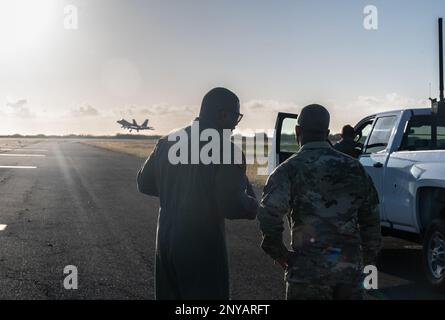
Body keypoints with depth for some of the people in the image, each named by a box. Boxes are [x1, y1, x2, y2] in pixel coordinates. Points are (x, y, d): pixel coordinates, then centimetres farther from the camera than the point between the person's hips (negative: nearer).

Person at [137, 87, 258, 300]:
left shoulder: (167, 142, 3)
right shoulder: (227, 152, -16)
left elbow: (144, 183, 12)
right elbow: (231, 207, -21)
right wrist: (253, 204, -1)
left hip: (166, 243, 6)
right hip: (203, 248, -6)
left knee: (170, 294, 19)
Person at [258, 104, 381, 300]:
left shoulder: (290, 169, -6)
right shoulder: (354, 168, 10)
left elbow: (269, 213, -22)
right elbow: (371, 219, 13)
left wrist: (278, 252, -7)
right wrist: (370, 258, 21)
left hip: (309, 270, -4)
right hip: (351, 268, 4)